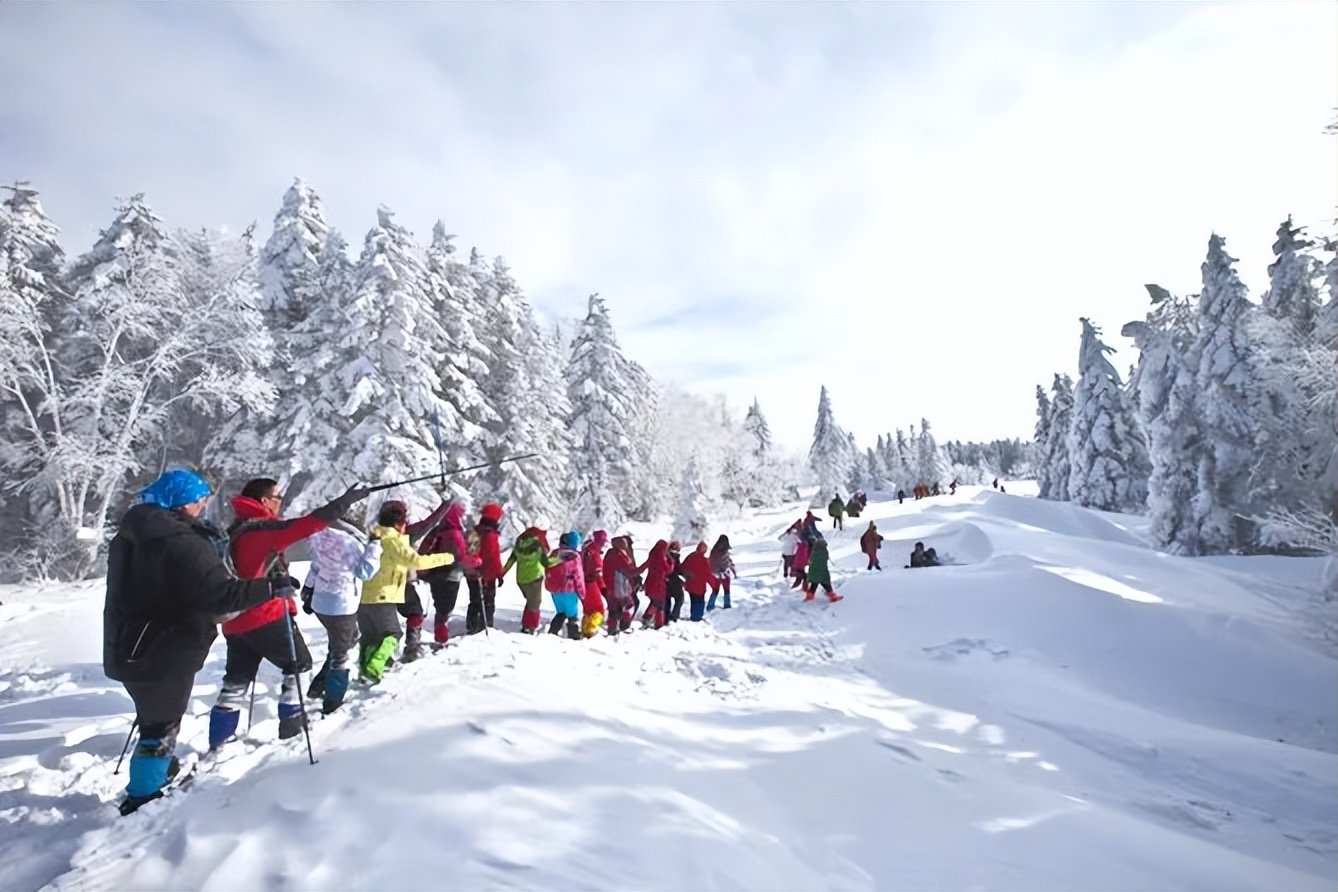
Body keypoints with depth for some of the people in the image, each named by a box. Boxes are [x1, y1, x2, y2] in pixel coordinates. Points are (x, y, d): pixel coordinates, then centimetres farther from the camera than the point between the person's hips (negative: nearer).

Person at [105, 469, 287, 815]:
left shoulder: (132, 533, 5)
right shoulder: (183, 543, -26)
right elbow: (219, 593, -34)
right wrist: (272, 588, -25)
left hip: (127, 647, 10)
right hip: (164, 653, -10)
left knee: (156, 715, 28)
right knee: (162, 725, 8)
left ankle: (161, 768, 47)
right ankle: (142, 796, 19)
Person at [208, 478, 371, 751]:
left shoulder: (234, 531, 14)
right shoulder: (263, 529, -15)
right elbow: (307, 525, -24)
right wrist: (344, 502, -20)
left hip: (235, 620, 8)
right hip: (267, 617, -8)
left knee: (236, 680, 16)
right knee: (299, 665, 9)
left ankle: (219, 740, 21)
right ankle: (291, 728, 11)